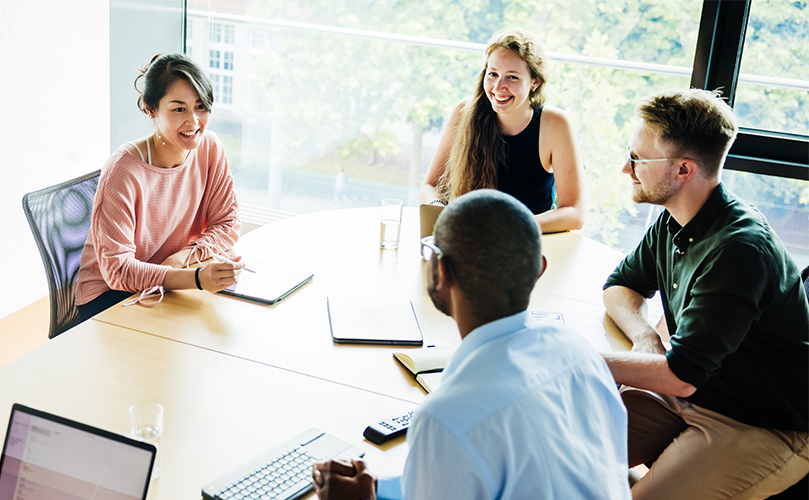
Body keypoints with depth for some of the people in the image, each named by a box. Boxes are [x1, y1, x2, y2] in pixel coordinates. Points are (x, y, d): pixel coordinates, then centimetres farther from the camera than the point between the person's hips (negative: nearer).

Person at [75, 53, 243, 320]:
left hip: (174, 281, 5)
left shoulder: (210, 148, -7)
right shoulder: (123, 171, -24)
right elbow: (117, 269, -27)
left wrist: (183, 256, -20)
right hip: (108, 292, -5)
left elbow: (227, 224, 1)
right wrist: (196, 278, -41)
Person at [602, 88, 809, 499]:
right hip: (690, 398, 8)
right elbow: (619, 285, 17)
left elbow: (681, 376, -28)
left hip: (765, 431, -8)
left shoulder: (739, 249, -26)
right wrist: (644, 335, -5)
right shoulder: (672, 224, 2)